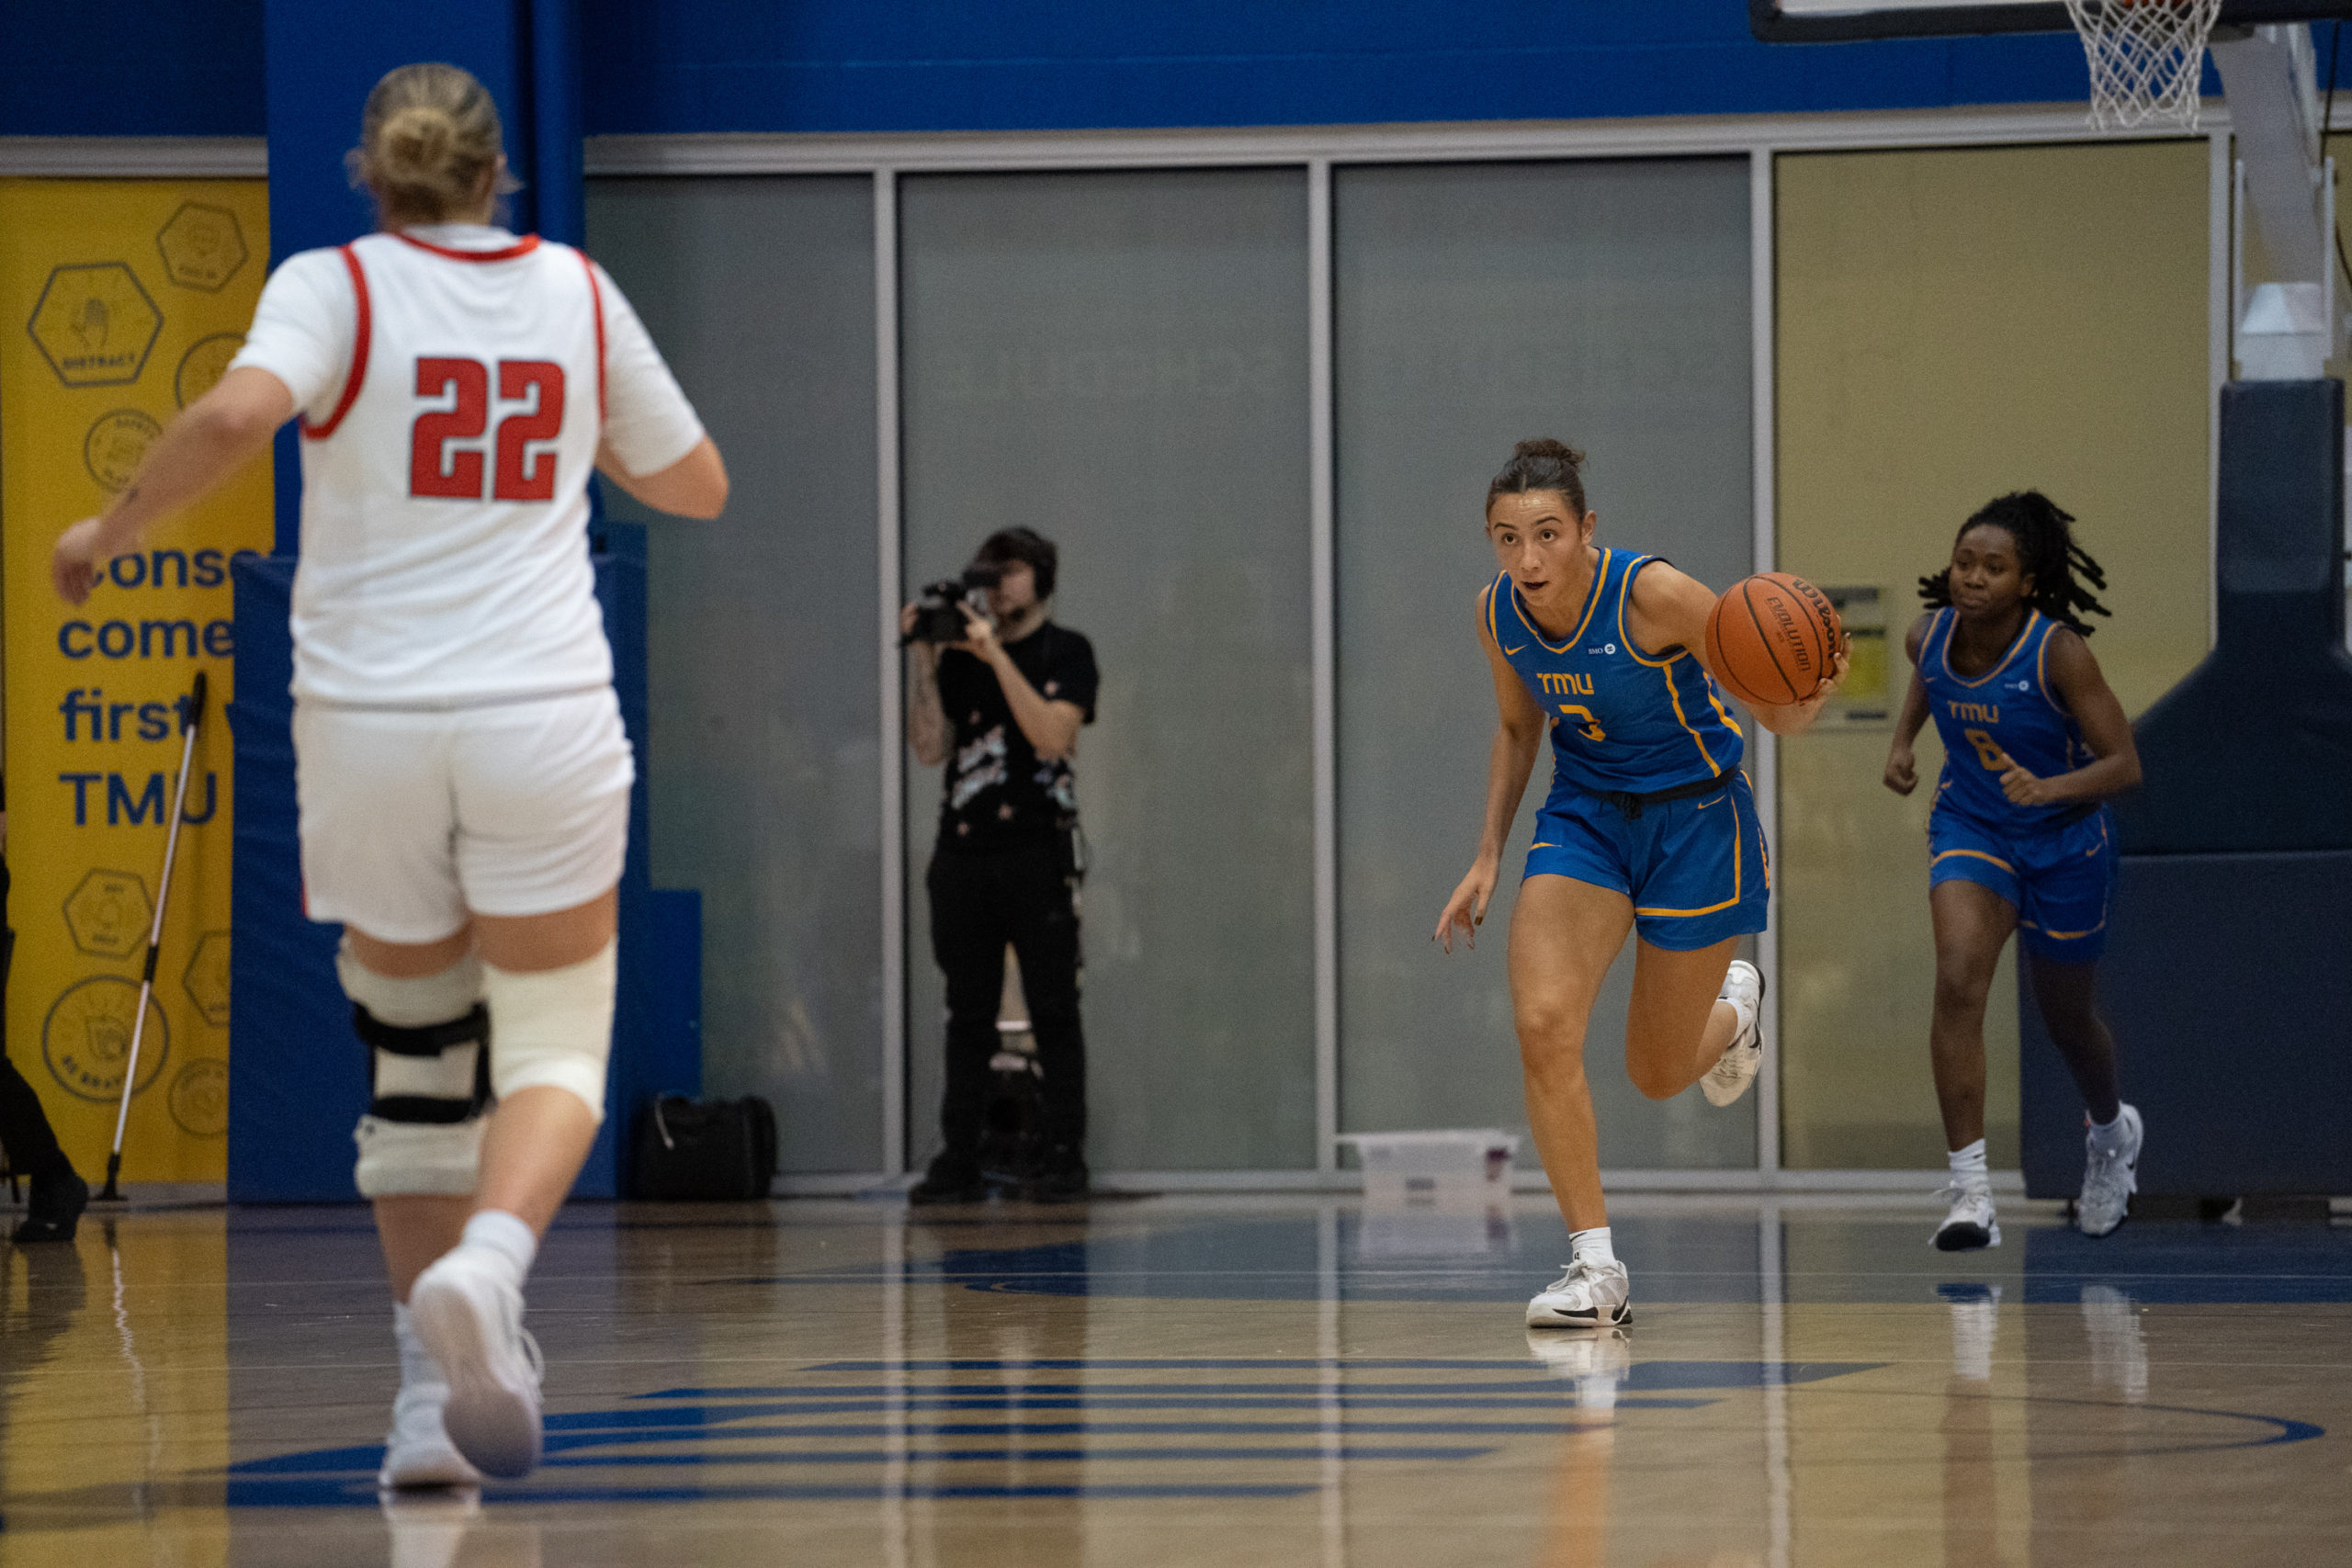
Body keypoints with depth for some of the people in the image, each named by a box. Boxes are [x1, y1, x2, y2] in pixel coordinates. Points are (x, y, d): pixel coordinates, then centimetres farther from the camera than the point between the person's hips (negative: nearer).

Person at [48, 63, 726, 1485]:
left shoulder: (334, 287, -1)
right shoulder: (576, 289, 8)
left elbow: (234, 417, -21)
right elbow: (698, 485, 19)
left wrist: (111, 530, -7)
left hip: (369, 719, 0)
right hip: (543, 722, 0)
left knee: (416, 1063, 15)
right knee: (553, 1046, 3)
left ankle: (433, 1394, 11)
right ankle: (487, 1266, -28)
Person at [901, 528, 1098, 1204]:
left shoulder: (1066, 652, 4)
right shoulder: (961, 658, 15)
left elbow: (1052, 734, -11)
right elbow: (930, 747, 7)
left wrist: (996, 656, -14)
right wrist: (925, 662, -1)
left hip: (1039, 850, -4)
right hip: (964, 850, 4)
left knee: (1053, 1010, -4)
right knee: (968, 1015, 3)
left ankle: (1061, 1156, -3)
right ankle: (958, 1162, 3)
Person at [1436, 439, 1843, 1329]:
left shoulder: (1655, 596, -26)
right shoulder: (1498, 613, -10)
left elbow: (1779, 718, -19)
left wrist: (1812, 694, -43)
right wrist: (1488, 856, 5)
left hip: (1693, 820, -4)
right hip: (1585, 814, 4)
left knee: (1658, 1076, 8)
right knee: (1542, 1024, -20)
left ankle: (1730, 1009, 47)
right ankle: (1595, 1267, -10)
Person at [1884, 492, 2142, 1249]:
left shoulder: (2058, 653, -26)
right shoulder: (1930, 635, -13)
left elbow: (2124, 763, -26)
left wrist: (2050, 788, -43)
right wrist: (1902, 739, 0)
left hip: (2065, 839, -2)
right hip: (1970, 827, 2)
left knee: (2066, 1014, 17)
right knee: (1958, 981, -24)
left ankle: (2112, 1131, 53)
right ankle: (1970, 1191, -24)